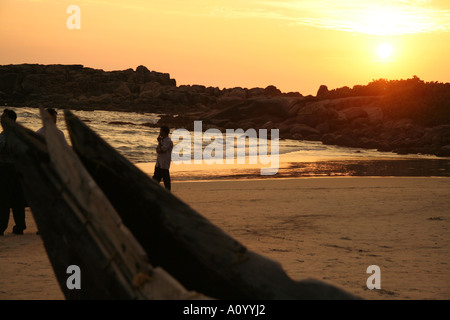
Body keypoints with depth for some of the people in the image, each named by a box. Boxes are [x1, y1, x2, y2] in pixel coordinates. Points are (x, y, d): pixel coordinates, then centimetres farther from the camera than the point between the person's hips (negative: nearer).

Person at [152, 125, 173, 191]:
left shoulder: (169, 142, -14)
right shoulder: (162, 140, 13)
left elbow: (161, 150, -18)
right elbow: (157, 150, 10)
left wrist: (159, 142, -12)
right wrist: (159, 150, -11)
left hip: (164, 164, -8)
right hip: (158, 164, 8)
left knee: (166, 180, -1)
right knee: (155, 179, 12)